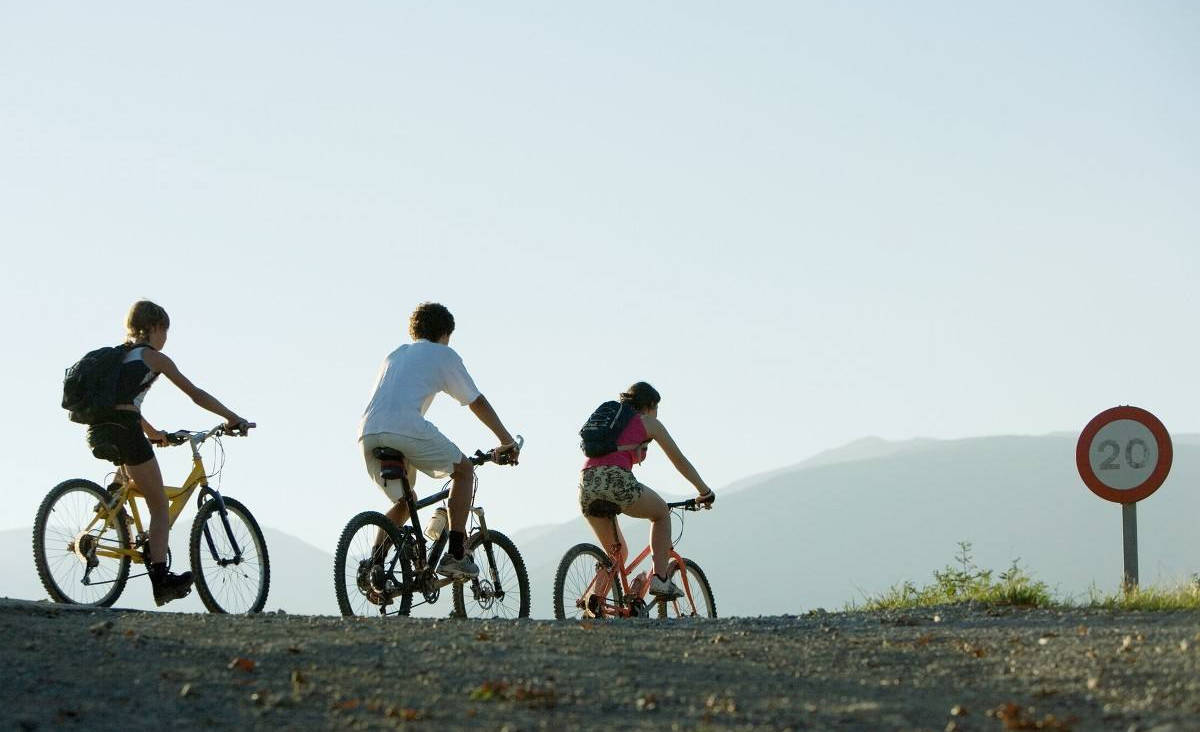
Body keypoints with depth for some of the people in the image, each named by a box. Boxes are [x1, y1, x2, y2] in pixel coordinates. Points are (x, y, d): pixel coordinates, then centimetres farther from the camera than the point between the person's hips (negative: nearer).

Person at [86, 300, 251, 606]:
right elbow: (196, 394, 8)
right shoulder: (154, 357, 7)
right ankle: (161, 578, -10)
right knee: (160, 508, -1)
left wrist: (151, 432, 48)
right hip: (124, 429, -7)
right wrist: (233, 418, 16)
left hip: (97, 430, 7)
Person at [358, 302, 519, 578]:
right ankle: (456, 555, 3)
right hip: (406, 428, -6)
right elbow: (477, 402, 19)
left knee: (404, 502, 25)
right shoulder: (443, 354, 18)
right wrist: (507, 441, 28)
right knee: (463, 470, 15)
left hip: (368, 433, 6)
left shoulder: (394, 355, 35)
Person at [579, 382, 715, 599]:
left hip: (587, 483, 5)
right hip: (616, 480, -5)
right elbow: (679, 461, 21)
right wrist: (705, 492, 32)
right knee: (662, 513, 24)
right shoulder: (649, 423, 17)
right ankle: (660, 579, 10)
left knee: (616, 555, 23)